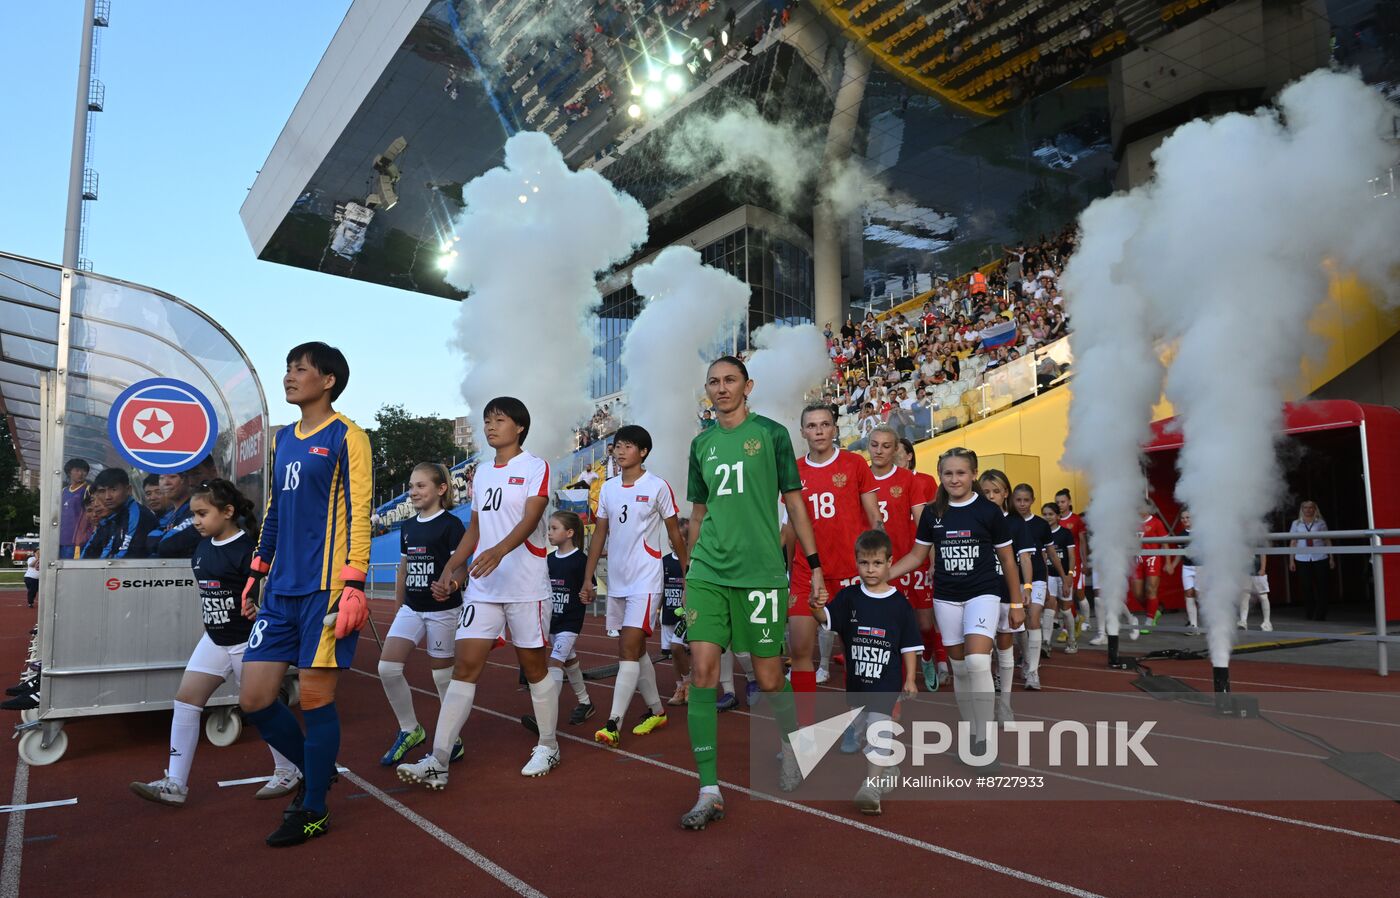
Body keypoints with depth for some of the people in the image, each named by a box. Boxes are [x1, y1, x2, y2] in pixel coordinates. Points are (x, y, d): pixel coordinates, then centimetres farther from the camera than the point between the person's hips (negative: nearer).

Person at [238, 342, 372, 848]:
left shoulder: (346, 436, -6)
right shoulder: (282, 438, 17)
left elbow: (358, 515, -11)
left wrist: (353, 586, -17)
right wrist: (256, 572, 21)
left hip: (324, 591, -7)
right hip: (280, 592, 7)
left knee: (315, 698, 0)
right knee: (254, 700, 7)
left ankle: (314, 811, 17)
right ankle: (315, 771, 29)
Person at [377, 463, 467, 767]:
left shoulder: (451, 524, -9)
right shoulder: (407, 526, 10)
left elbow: (460, 568, -15)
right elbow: (403, 569, 18)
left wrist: (450, 586, -36)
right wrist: (397, 607, 20)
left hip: (442, 610, -6)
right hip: (411, 608, 6)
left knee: (442, 674, 3)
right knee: (388, 667, -5)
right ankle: (410, 730, 14)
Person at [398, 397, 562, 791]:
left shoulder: (535, 467, -5)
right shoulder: (481, 473, 16)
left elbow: (530, 519, -19)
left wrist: (499, 550, -36)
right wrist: (449, 568, 12)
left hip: (526, 586, -5)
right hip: (482, 586, 6)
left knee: (534, 665, 5)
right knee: (465, 665, -2)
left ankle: (547, 747, 23)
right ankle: (437, 761, -3)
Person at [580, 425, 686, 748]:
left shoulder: (657, 487, -6)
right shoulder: (607, 488, 8)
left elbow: (674, 532, 0)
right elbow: (599, 534, 11)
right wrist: (588, 577, 8)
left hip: (645, 580, -6)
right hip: (616, 581, 6)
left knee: (628, 648, -12)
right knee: (636, 649, 13)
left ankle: (614, 724, -10)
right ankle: (656, 710, 28)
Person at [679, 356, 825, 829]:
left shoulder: (771, 433, 1)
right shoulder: (701, 444, 12)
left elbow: (794, 501, 4)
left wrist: (815, 566, 1)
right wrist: (690, 570, 18)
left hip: (761, 572, -3)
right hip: (708, 572, 3)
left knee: (769, 678, 4)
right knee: (702, 669, -8)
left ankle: (790, 746, 36)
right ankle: (710, 791, 0)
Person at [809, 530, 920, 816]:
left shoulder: (899, 603, -4)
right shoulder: (849, 597, 0)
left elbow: (910, 645, 1)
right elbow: (827, 618, -14)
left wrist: (910, 680, -1)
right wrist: (817, 608, -36)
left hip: (887, 681, -4)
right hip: (856, 680, 4)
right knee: (862, 728, 18)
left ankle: (871, 787, -7)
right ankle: (888, 771, 40)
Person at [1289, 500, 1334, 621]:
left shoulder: (1320, 523, 7)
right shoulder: (1296, 523, 8)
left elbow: (1327, 541, 7)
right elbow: (1293, 543, 8)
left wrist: (1331, 558, 1)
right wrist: (1291, 560, 3)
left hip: (1320, 558, 0)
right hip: (1302, 560, 1)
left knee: (1321, 588, -1)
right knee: (1306, 588, 1)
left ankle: (1320, 615, 6)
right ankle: (1311, 615, 11)